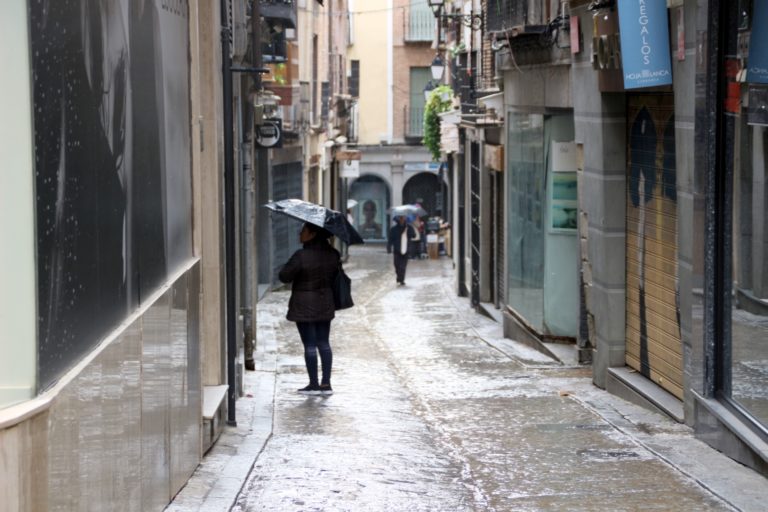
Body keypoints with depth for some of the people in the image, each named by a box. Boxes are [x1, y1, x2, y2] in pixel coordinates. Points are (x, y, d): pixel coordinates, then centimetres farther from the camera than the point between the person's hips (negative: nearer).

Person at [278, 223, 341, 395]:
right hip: (325, 304, 6)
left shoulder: (302, 256, -20)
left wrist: (287, 267, 4)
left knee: (310, 345, 1)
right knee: (324, 343, 12)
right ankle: (326, 384, 12)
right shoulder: (332, 254, 0)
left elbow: (284, 276, -15)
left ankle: (314, 384, 6)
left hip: (304, 306, -6)